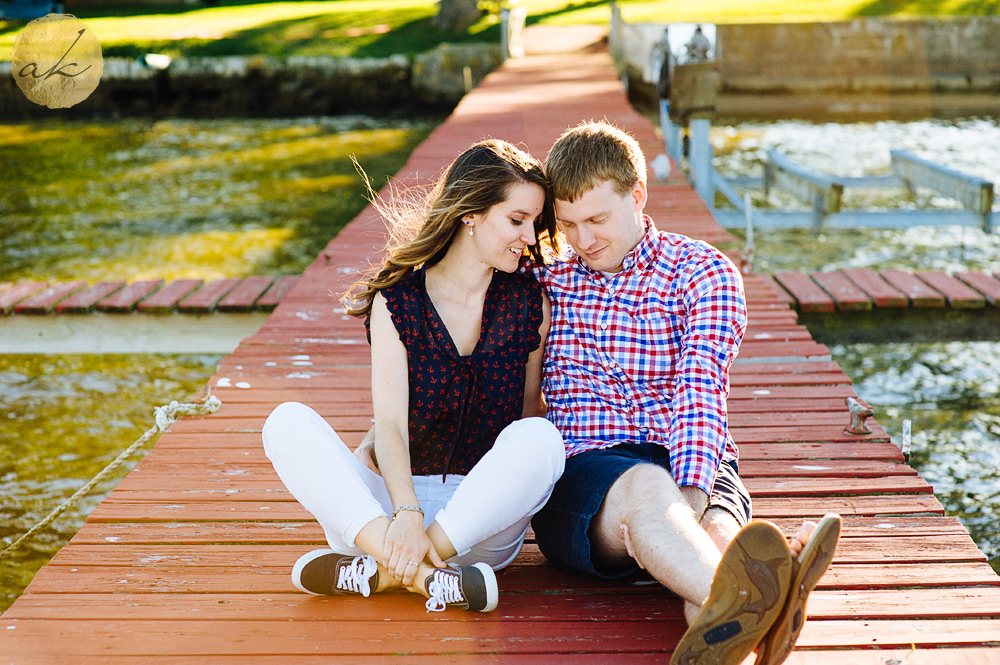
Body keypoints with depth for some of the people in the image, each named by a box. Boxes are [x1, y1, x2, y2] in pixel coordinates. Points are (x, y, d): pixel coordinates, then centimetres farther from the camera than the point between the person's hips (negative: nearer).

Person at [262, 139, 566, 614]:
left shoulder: (531, 303, 4)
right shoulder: (397, 300, 0)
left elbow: (532, 411, 8)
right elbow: (390, 423, -11)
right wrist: (406, 514, -28)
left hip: (482, 523, 0)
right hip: (395, 497, 0)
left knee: (539, 438, -31)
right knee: (288, 423, -22)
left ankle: (380, 571, -30)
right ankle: (421, 576, -40)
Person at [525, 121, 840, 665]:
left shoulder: (704, 271, 7)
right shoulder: (542, 278, 15)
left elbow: (700, 383, -9)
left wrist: (691, 489, -28)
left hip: (691, 463, 1)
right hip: (581, 469, -1)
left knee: (717, 525, -36)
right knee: (646, 485, -37)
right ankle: (741, 606, -69)